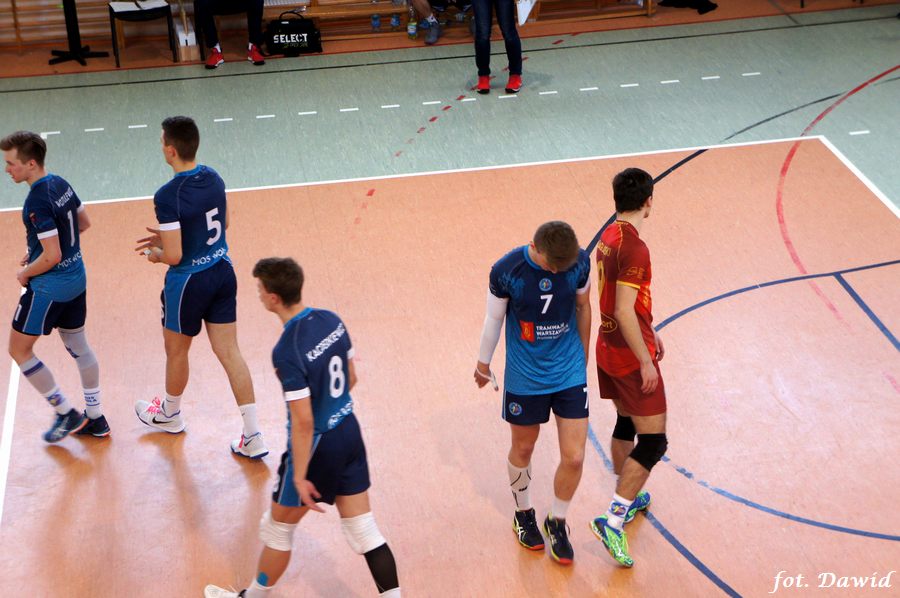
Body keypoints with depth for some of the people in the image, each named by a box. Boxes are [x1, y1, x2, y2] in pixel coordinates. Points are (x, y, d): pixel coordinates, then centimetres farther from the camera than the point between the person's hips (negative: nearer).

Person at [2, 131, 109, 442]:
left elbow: (52, 257, -26)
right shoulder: (61, 184, 2)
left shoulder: (37, 201, -25)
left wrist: (25, 273, -8)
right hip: (77, 278, 9)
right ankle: (95, 419, 27)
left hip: (49, 287, -9)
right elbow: (83, 222, 16)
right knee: (78, 345, 19)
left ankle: (67, 414, 12)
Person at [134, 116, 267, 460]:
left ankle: (170, 414, 46)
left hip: (189, 281, -6)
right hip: (223, 272, 6)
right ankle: (253, 437, 9)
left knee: (176, 352, 20)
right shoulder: (214, 178, -2)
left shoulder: (167, 196, -25)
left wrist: (157, 255, -1)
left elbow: (174, 256, -25)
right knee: (229, 353, 10)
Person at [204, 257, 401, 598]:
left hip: (316, 444, -7)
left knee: (277, 530, 17)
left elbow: (303, 421, -25)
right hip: (349, 432, 7)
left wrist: (299, 477, -16)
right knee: (364, 530, 14)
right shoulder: (332, 320, -4)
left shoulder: (287, 351, -26)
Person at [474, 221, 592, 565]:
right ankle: (523, 514, 44)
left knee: (574, 458, -1)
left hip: (570, 373, 1)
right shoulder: (506, 270, -20)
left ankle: (557, 522, 25)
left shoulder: (580, 262, -14)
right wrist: (483, 363, 9)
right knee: (523, 449, 16)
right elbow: (494, 318, -4)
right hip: (525, 377, -1)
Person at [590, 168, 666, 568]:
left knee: (626, 424, 24)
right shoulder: (634, 248, -24)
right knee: (653, 441, -5)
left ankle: (627, 499, 39)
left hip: (609, 348, 10)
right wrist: (646, 361, -21)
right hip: (630, 355, -10)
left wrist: (649, 333, 26)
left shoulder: (610, 236, 6)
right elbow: (624, 312, -27)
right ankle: (612, 521, -8)